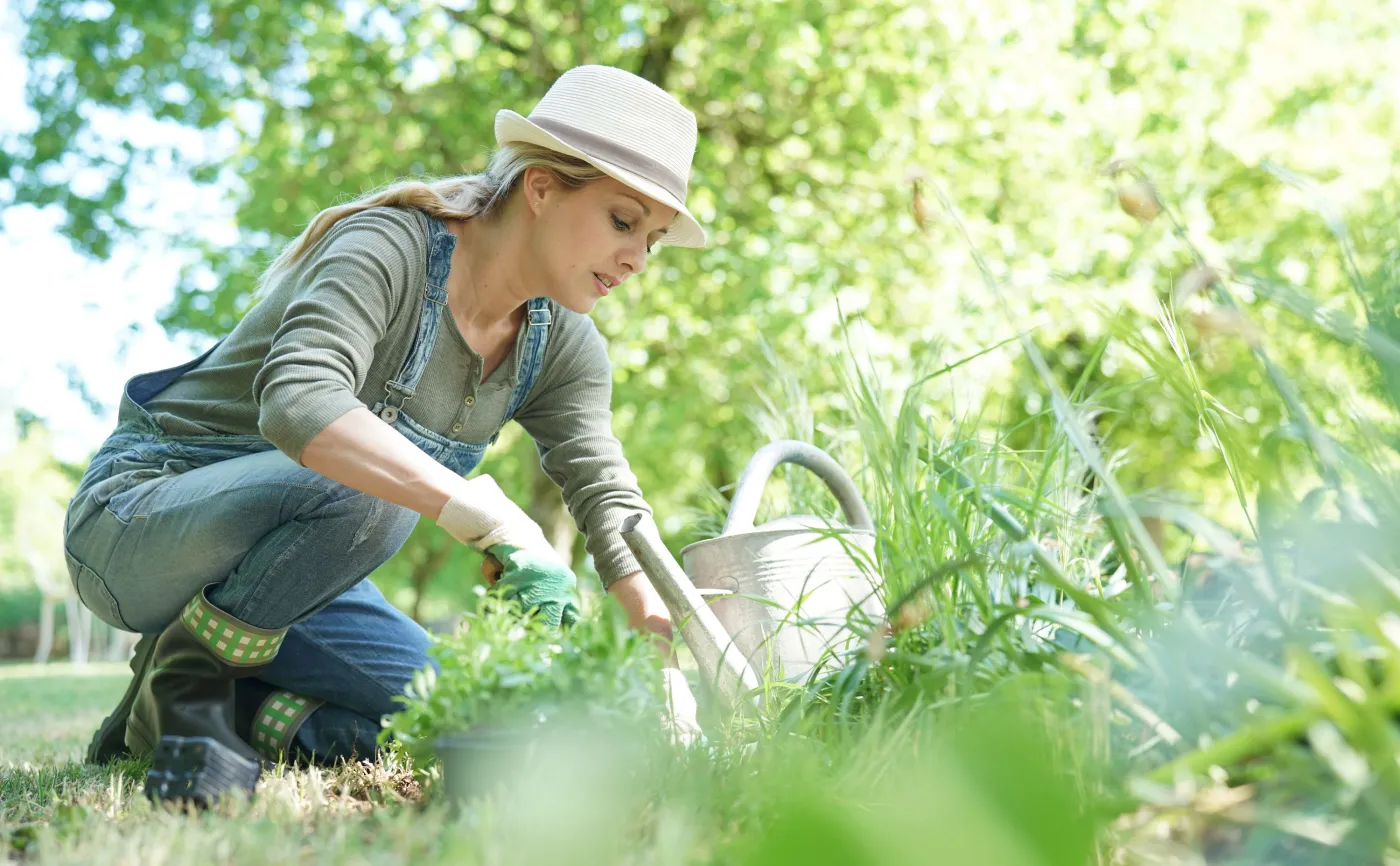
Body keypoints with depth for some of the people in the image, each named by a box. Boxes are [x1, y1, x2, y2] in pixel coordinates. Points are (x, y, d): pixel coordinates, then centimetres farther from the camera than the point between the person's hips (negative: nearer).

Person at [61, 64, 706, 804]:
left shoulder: (560, 347, -2)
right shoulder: (389, 247, -25)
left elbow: (609, 500, -8)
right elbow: (297, 401, -42)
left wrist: (671, 660, -22)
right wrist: (491, 520, -48)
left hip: (269, 553, 7)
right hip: (135, 517, -7)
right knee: (365, 485, -36)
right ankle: (182, 672, -13)